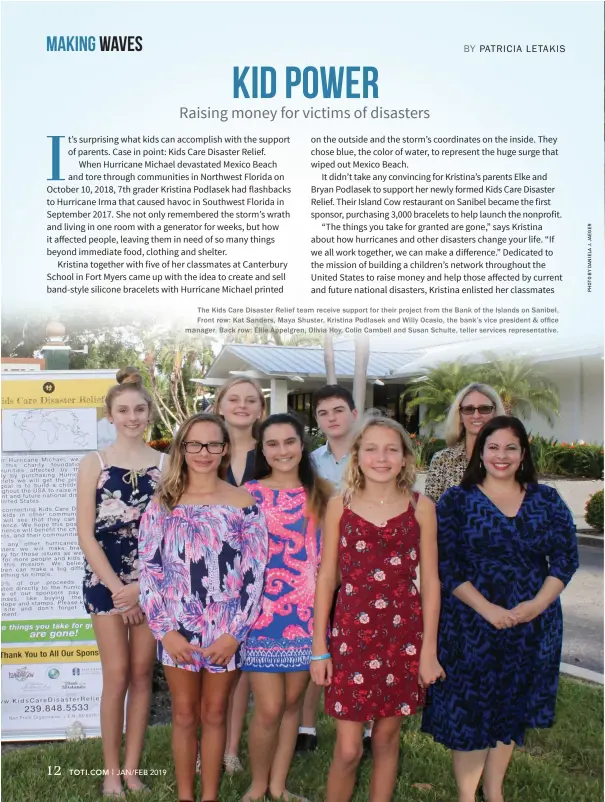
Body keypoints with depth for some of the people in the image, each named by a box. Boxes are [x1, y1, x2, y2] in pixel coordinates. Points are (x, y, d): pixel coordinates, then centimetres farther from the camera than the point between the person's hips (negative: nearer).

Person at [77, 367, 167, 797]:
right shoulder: (93, 464, 0)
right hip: (106, 579, -1)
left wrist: (142, 585, -8)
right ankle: (111, 771, 12)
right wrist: (117, 587, -9)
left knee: (142, 674, 6)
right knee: (117, 675, -2)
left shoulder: (166, 464, 2)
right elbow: (86, 534, -3)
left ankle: (132, 768, 18)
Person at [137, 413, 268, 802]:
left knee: (214, 714, 13)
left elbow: (255, 572, -4)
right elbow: (149, 569, -2)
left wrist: (236, 632, -10)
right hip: (177, 628, 1)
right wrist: (166, 630, -9)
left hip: (226, 630, -1)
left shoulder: (244, 502, -3)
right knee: (184, 715, 13)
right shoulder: (163, 503, 1)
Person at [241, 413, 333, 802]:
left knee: (293, 701, 12)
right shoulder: (249, 493, -3)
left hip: (308, 611, 3)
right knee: (269, 708, -1)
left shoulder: (322, 494, 5)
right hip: (262, 610, -3)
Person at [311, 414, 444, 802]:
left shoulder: (421, 507, 0)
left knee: (387, 737, 13)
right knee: (348, 749, 1)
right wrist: (319, 648, 2)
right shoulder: (340, 506, -1)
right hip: (352, 633, -1)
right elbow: (327, 577, 2)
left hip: (404, 635, 1)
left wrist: (429, 648, 0)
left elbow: (429, 580, 2)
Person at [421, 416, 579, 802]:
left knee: (512, 710, 15)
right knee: (469, 709, 4)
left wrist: (538, 604, -13)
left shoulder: (547, 501, 4)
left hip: (532, 626, 3)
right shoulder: (457, 500, -3)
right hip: (471, 625, -3)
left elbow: (566, 558, 1)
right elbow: (445, 564, -9)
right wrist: (487, 608, -18)